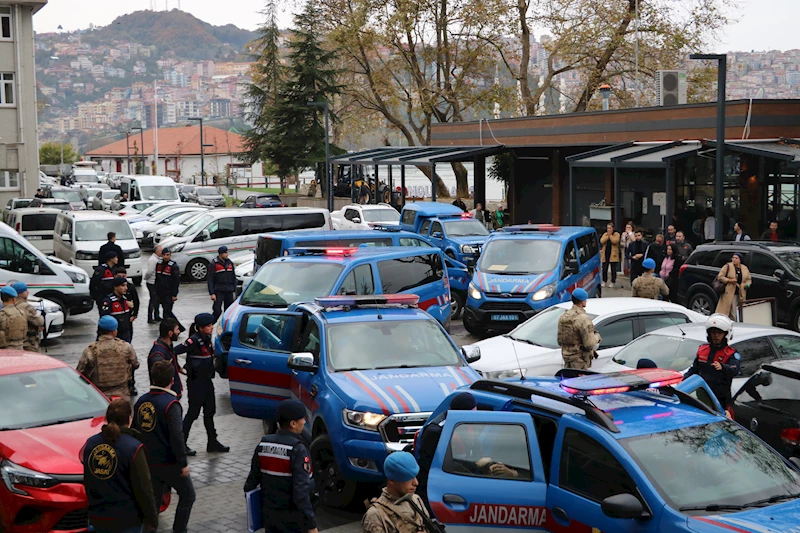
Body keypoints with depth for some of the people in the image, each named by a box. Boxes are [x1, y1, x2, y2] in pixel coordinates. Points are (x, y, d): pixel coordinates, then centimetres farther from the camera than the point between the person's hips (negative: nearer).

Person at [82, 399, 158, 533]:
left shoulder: (90, 443, 1)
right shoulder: (133, 448, -17)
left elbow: (87, 483, 11)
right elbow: (143, 488, -14)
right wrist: (151, 519, -4)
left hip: (97, 517, 6)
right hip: (127, 521, -6)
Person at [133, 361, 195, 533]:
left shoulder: (142, 401, 2)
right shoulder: (170, 404, -19)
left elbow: (134, 429, 11)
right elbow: (176, 437, -23)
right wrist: (183, 463, -15)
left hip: (148, 462, 6)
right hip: (169, 464, -6)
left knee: (153, 501, 15)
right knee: (187, 496, 12)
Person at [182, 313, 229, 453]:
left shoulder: (207, 339, 7)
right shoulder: (194, 341, -19)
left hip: (206, 380, 9)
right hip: (196, 382, -9)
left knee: (209, 411, 14)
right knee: (193, 412, -3)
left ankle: (212, 443, 24)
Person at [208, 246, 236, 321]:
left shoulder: (230, 263, 11)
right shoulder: (214, 264, -4)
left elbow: (234, 278, 17)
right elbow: (210, 280, -6)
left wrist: (234, 291, 12)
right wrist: (212, 293, -12)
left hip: (229, 291, 5)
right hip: (219, 291, -5)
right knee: (217, 311, -12)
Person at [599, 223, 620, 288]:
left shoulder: (616, 234, 0)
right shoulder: (605, 234, 11)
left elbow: (615, 241, -18)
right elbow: (602, 241, -6)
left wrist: (610, 235, -11)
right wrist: (607, 235, -9)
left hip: (613, 255, -3)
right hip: (605, 254, 3)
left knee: (613, 269, 2)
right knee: (604, 269, 5)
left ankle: (612, 282, 11)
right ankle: (604, 282, 18)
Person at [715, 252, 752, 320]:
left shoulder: (745, 269, 12)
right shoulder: (728, 266, -1)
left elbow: (749, 279, 23)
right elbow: (720, 276, -4)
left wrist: (747, 284, 0)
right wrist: (729, 280, -18)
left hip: (740, 294, 5)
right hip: (729, 293, -5)